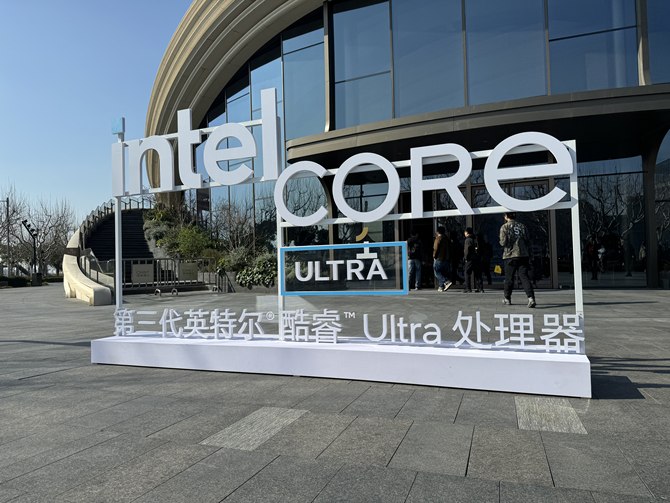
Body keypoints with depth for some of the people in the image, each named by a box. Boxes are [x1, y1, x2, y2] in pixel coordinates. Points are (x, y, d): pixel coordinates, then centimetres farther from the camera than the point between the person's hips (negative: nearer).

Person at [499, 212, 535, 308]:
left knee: (509, 278, 9)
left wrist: (501, 242, 11)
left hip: (510, 256, -3)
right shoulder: (522, 226, 10)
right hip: (523, 255, 3)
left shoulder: (504, 227, -3)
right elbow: (527, 241, 9)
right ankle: (531, 297, -18)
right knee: (524, 277, -2)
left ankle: (506, 298, 22)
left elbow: (503, 242, -10)